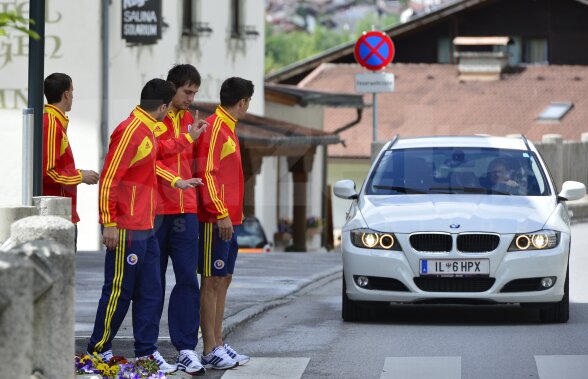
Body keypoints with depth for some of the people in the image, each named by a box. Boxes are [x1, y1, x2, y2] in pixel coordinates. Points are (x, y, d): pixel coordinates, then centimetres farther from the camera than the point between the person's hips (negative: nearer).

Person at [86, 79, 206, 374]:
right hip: (126, 230, -10)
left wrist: (188, 138, 44)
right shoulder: (130, 131, -17)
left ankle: (146, 351, 15)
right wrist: (109, 223, -21)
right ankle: (98, 351, 7)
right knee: (119, 291, -3)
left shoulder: (147, 131, 13)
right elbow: (108, 179, -20)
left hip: (146, 229, 10)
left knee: (150, 292, 10)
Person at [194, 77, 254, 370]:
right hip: (216, 221, -10)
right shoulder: (214, 128, -12)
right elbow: (206, 174, -19)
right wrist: (221, 214, -23)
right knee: (212, 282, -6)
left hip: (228, 219, 10)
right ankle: (210, 351, -5)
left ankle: (218, 344, 16)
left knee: (223, 281, 11)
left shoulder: (228, 129, 18)